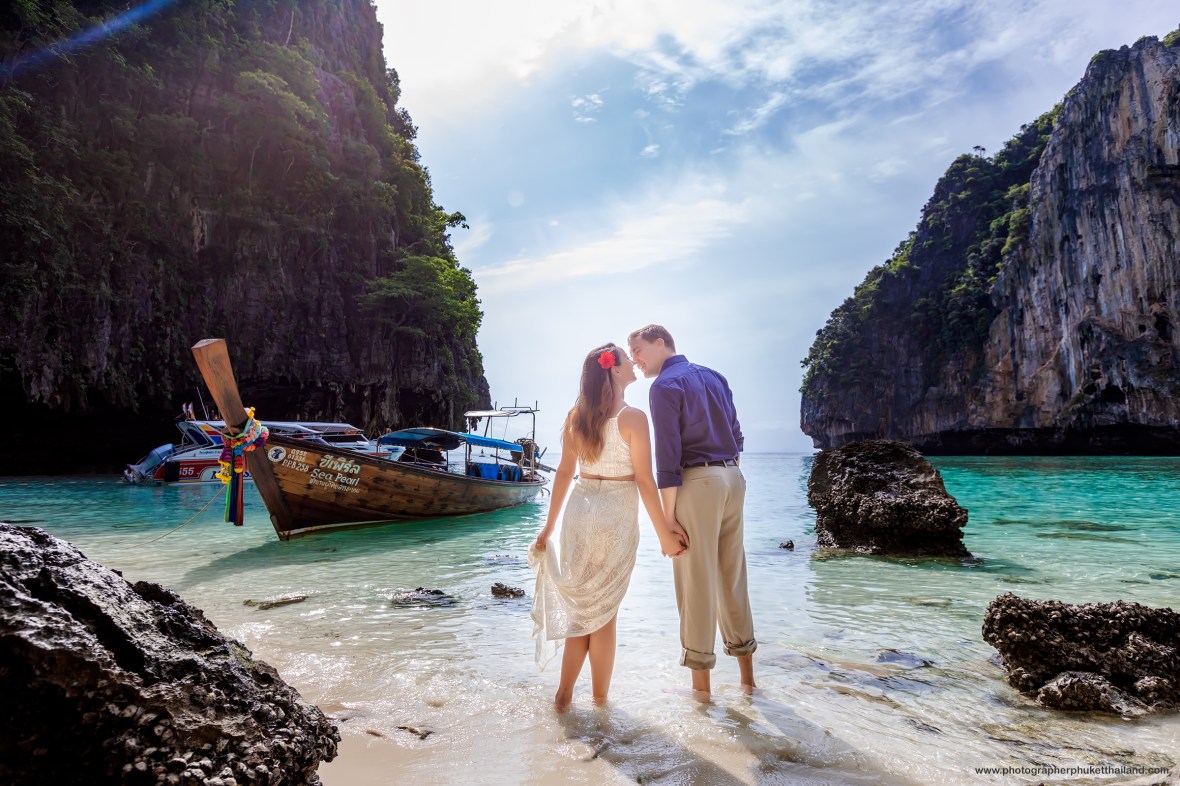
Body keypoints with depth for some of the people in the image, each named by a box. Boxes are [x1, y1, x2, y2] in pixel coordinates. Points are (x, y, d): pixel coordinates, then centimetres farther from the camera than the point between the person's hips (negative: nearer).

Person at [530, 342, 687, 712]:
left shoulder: (576, 416, 4)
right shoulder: (633, 417, -12)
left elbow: (564, 472, 6)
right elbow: (644, 481, -13)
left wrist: (549, 527, 12)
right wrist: (664, 535, -6)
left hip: (579, 509, 5)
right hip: (616, 516, -4)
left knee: (581, 605, 16)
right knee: (603, 610, 8)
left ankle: (564, 694, 21)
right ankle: (600, 699, 21)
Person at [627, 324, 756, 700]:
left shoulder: (665, 385, -6)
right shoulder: (714, 376, 17)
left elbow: (668, 454, -13)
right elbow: (736, 436, 17)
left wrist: (666, 515, -12)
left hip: (697, 481, -7)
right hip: (733, 476, 8)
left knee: (696, 579, 0)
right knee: (732, 574, 14)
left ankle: (700, 683, 9)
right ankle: (746, 672, 24)